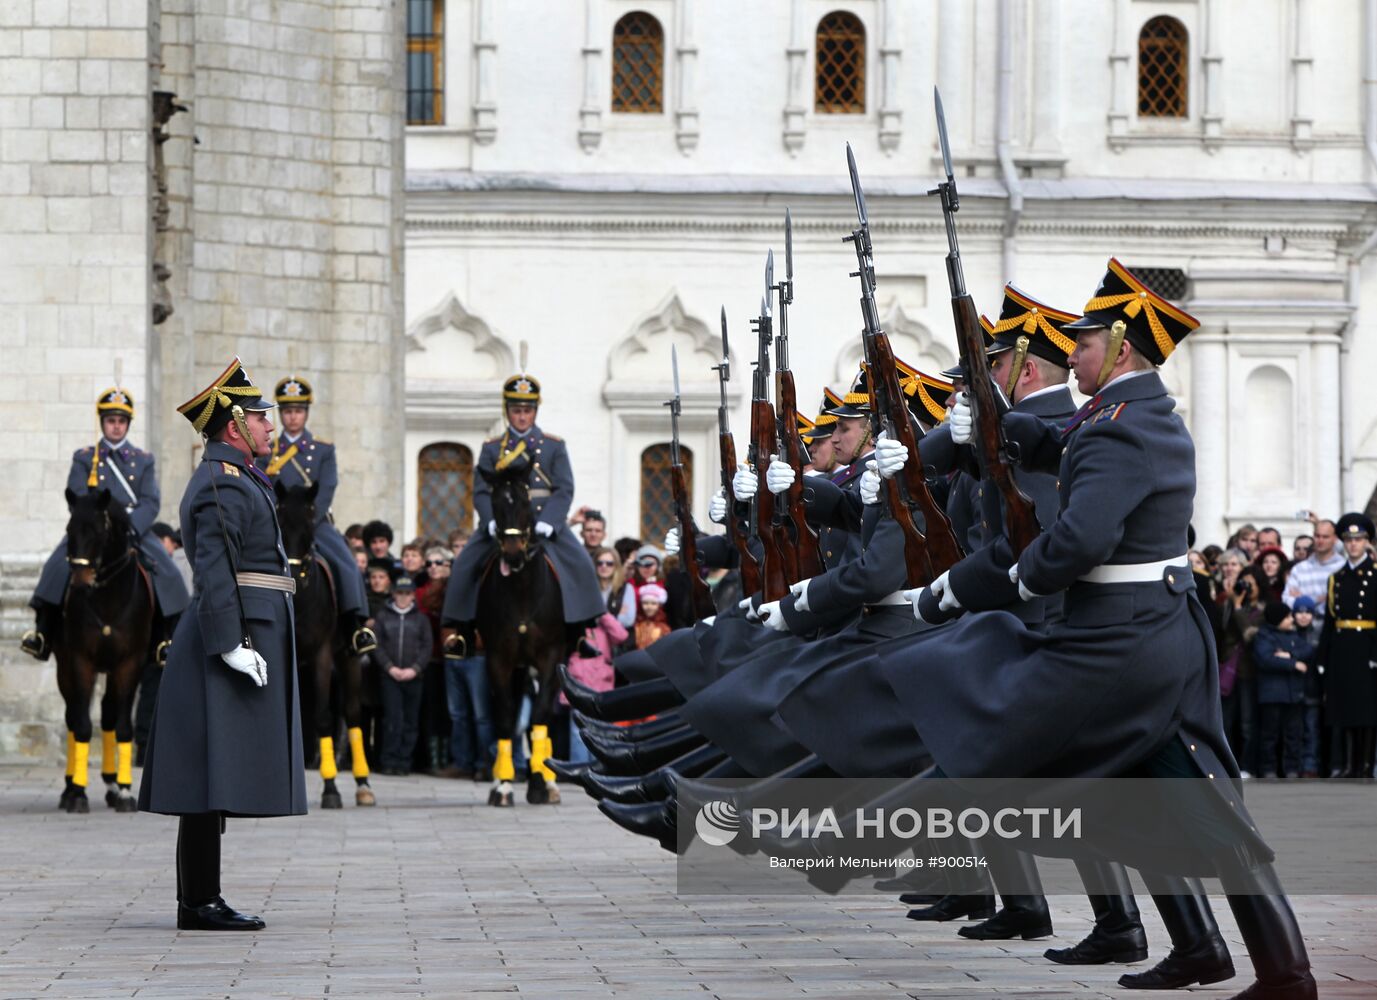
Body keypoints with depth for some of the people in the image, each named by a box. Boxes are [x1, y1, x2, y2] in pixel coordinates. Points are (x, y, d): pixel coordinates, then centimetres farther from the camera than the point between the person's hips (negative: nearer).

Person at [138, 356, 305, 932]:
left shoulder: (231, 481, 21)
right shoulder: (224, 486, -12)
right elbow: (214, 572, -20)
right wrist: (232, 646, -26)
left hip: (242, 640, 11)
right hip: (237, 631, -11)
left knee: (214, 782, 10)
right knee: (214, 779, -9)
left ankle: (200, 900, 12)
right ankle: (199, 903, -9)